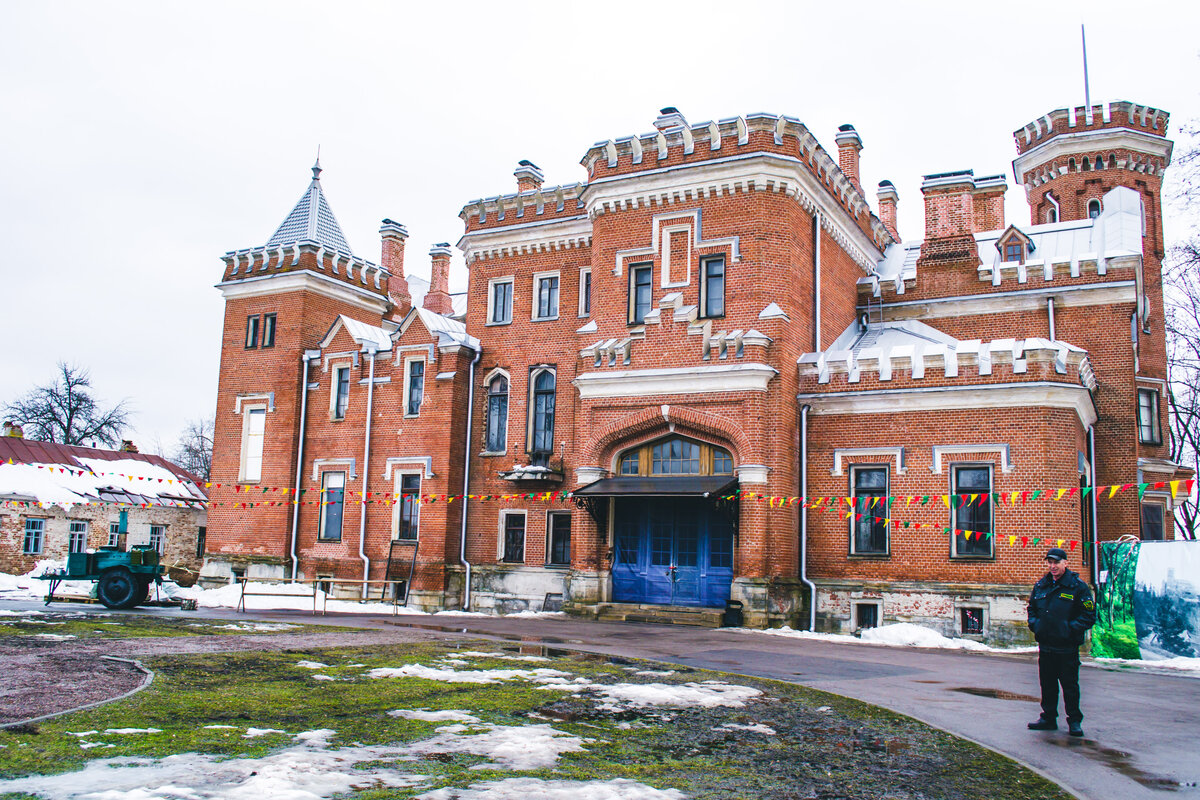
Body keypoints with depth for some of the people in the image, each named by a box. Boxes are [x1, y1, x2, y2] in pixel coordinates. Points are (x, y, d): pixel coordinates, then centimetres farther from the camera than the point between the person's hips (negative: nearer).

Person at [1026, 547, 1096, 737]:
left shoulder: (1078, 587, -5)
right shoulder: (1040, 586, 11)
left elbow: (1089, 614, -5)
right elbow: (1032, 609, 23)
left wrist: (1072, 628, -15)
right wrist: (1034, 624, 6)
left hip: (1067, 647, -5)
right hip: (1045, 646, 5)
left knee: (1070, 685, 2)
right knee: (1047, 684, 12)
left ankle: (1074, 721, 14)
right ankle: (1048, 718, 23)